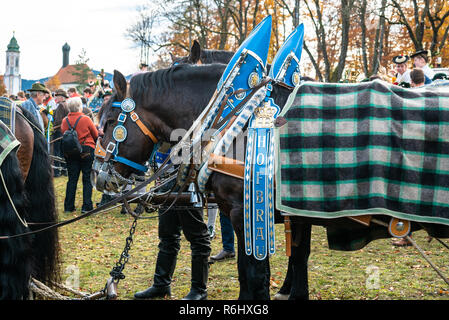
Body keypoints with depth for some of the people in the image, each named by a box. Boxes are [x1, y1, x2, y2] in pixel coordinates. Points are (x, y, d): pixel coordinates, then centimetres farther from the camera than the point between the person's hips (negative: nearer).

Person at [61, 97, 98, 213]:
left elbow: (63, 133, 11)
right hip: (86, 150, -3)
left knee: (72, 179, 10)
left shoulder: (65, 120, 0)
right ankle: (86, 206, 1)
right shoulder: (86, 119, -10)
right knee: (87, 178, 4)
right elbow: (96, 135, 0)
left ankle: (69, 206, 10)